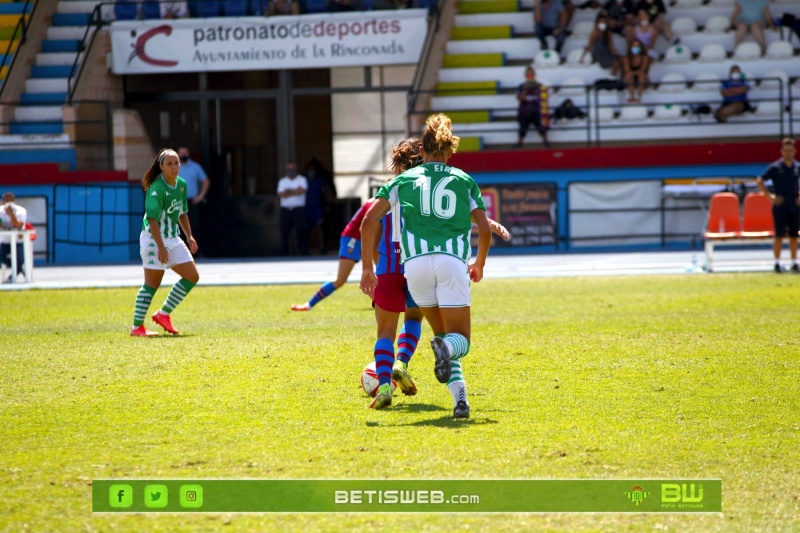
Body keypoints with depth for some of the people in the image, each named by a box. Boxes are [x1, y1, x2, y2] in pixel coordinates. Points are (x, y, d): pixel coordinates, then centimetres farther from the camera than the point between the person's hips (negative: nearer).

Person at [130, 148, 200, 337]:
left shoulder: (182, 185, 6)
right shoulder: (157, 189, -19)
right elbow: (152, 219, -23)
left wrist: (189, 236, 11)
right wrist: (160, 247, -27)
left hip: (173, 239, 8)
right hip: (154, 239, -8)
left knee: (192, 276, 4)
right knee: (152, 284, -6)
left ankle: (164, 314, 12)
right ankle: (137, 327, 0)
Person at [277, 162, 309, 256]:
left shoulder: (302, 179, 6)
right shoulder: (282, 181, 14)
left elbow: (302, 190, -12)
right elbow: (281, 194, -1)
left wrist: (288, 192, -5)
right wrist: (295, 192, -5)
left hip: (298, 209, -3)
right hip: (285, 210, 3)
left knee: (301, 232, -8)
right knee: (284, 233, 2)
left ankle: (304, 253, -5)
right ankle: (284, 255, 7)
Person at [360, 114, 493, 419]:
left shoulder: (403, 180, 18)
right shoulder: (464, 181, 18)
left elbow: (368, 221, 9)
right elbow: (485, 230, 14)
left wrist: (367, 268, 13)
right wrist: (479, 265, 32)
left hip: (416, 262, 1)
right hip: (453, 261, -1)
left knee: (443, 335, 18)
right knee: (460, 340, 5)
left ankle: (459, 399, -2)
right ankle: (446, 348, -34)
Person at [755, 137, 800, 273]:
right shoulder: (775, 167, -4)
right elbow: (759, 181, -3)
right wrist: (770, 196, -8)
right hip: (780, 206, -3)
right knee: (779, 235, -6)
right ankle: (777, 263, -1)